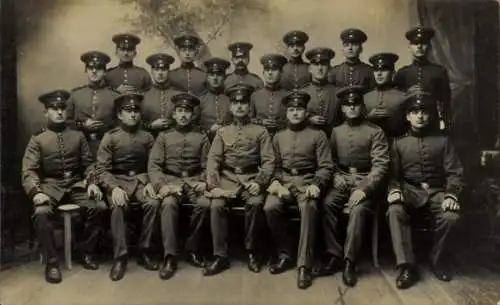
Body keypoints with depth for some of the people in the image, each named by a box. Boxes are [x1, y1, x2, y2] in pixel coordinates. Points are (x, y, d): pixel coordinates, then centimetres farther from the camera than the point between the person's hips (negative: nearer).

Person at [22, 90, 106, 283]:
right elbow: (28, 171, -4)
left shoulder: (78, 136, 10)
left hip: (76, 185, 2)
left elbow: (88, 165, 7)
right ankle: (52, 263, -17)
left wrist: (92, 183, -13)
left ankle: (87, 253, -5)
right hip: (50, 187, -2)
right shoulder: (37, 140, 4)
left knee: (99, 207, -24)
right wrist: (36, 192, -23)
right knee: (42, 213, -33)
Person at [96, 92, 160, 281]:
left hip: (141, 179, 2)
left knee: (153, 203, -29)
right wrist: (114, 188, -21)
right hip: (118, 181, -2)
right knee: (118, 207, -33)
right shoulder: (110, 137, -1)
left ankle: (144, 251, -15)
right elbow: (102, 169, -5)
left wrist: (150, 183, -12)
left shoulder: (147, 137, 7)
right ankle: (120, 256, -23)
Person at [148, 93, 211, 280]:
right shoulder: (164, 137, 12)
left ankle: (193, 249, -11)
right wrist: (160, 185, -15)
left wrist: (204, 182, -13)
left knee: (205, 204, -31)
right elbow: (153, 165, 3)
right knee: (168, 205, -33)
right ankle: (170, 257, -28)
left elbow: (207, 166, 8)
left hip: (194, 181, 1)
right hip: (171, 181, 0)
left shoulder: (202, 138, 14)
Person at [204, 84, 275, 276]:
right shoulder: (222, 132, 15)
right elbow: (213, 160, 5)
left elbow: (268, 161, 3)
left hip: (251, 178, -1)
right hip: (228, 178, 2)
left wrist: (259, 182, -16)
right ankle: (221, 257, -15)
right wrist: (213, 186, -12)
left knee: (255, 203, -32)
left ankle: (252, 252, -11)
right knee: (216, 205, -27)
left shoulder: (260, 131, 11)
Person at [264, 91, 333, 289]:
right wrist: (275, 181, -6)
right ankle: (285, 256, -9)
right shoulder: (279, 137, 20)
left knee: (308, 208, -36)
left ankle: (304, 265, -29)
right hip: (284, 180, 3)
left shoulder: (318, 135, 9)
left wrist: (317, 185, -17)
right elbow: (276, 165, 16)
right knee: (270, 207, -28)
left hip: (307, 181, -3)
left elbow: (326, 167, 1)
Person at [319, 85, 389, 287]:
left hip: (365, 180, -3)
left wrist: (364, 189, -20)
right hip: (342, 179, 3)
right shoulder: (336, 132, 12)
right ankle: (334, 255, -18)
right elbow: (331, 161, 14)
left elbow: (380, 165, -8)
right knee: (327, 203, -27)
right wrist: (337, 177, -7)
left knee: (358, 209, -32)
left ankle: (349, 261, -23)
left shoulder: (375, 132, 0)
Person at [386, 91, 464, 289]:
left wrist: (451, 194, -16)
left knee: (451, 216, -32)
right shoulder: (399, 143, 10)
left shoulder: (442, 141, 10)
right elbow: (393, 174, 5)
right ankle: (406, 266, -26)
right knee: (395, 211, -34)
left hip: (436, 191, 0)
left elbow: (454, 173, 4)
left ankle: (438, 258, -3)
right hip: (410, 191, 0)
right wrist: (394, 190, -18)